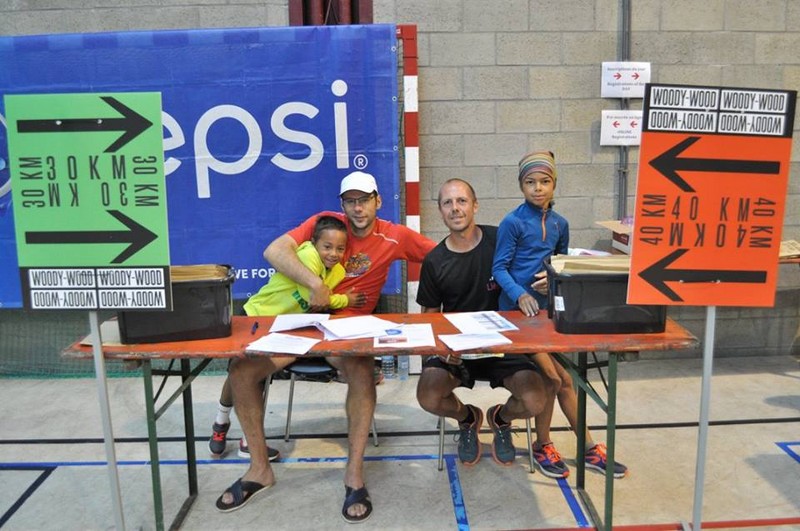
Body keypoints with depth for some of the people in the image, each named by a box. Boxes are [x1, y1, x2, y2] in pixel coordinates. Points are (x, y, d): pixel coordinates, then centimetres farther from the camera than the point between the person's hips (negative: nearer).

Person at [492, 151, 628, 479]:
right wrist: (520, 295, -24)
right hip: (518, 310, -5)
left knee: (564, 379, 10)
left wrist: (553, 277, -3)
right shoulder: (512, 223, -9)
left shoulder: (559, 224, 8)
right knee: (552, 378, -7)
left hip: (547, 307, 5)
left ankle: (589, 449, 23)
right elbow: (500, 268, -10)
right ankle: (542, 446, 16)